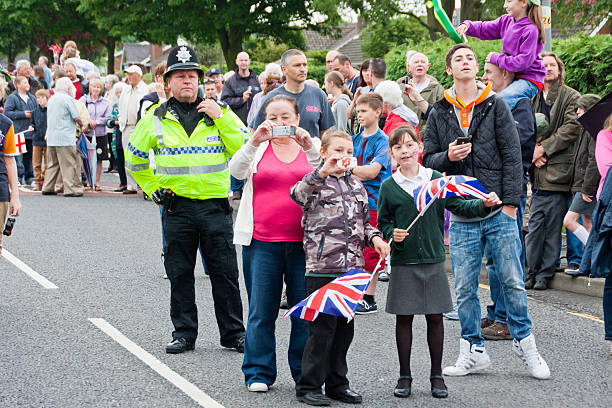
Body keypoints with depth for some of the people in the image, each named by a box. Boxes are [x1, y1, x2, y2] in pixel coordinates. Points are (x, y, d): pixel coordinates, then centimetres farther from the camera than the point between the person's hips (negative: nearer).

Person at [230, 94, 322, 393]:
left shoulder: (312, 146, 10)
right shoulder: (258, 148, 10)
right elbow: (236, 171, -8)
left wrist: (308, 145, -22)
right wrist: (254, 141, -23)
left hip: (303, 242, 0)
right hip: (262, 242, 0)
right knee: (261, 311, 3)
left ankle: (305, 372, 15)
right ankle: (258, 373, 13)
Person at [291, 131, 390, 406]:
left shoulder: (357, 186, 16)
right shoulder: (315, 182, -3)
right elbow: (298, 194, -27)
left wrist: (374, 238, 3)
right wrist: (322, 173, -41)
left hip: (352, 268, 6)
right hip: (322, 268, -6)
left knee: (345, 328, 11)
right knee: (322, 329, -4)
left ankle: (337, 384, 22)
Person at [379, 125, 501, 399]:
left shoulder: (436, 179, 3)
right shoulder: (388, 187, 2)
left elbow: (459, 206, 2)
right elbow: (382, 222, 8)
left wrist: (484, 204, -15)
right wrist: (392, 234, -12)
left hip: (433, 260, 1)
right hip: (403, 262, -1)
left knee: (435, 317, 5)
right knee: (404, 318, 4)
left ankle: (436, 376, 16)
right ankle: (404, 376, 16)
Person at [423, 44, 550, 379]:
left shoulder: (496, 106, 2)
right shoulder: (439, 113, 8)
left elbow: (512, 155, -1)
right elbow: (427, 159, 11)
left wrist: (510, 202, -7)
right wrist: (447, 156, -12)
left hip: (498, 211, -2)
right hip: (461, 215, 2)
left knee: (512, 281, 1)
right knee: (464, 288, 4)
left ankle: (524, 342, 18)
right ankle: (473, 351, 15)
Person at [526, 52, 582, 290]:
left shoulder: (571, 97, 0)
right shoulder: (534, 98, 15)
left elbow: (571, 128, -9)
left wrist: (544, 148, -11)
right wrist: (533, 151, -4)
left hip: (558, 170, -4)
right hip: (539, 172, 4)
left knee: (553, 226, -1)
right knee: (535, 223, 3)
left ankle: (546, 272, 5)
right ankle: (533, 270, 10)